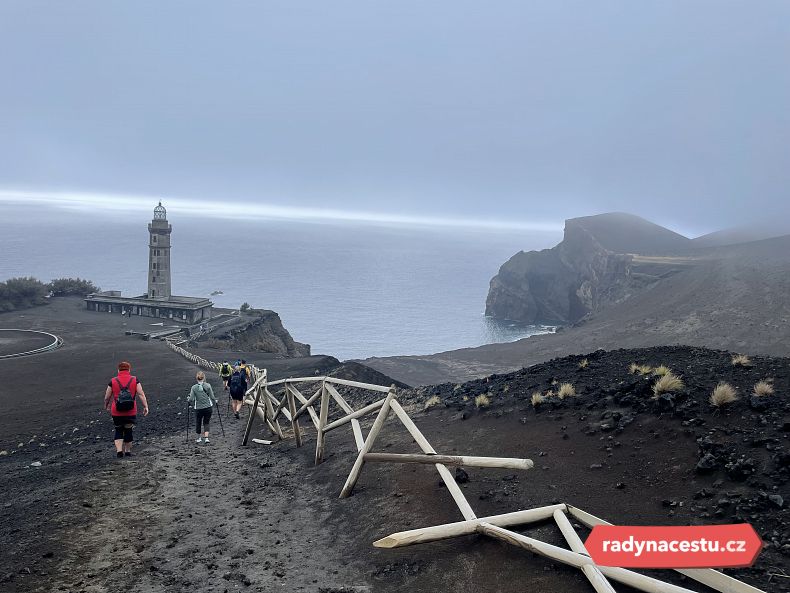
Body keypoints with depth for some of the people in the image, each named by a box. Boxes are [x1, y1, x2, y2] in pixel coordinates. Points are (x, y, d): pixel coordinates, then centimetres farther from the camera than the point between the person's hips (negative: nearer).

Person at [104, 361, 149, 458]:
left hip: (116, 412, 0)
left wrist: (106, 406, 23)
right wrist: (145, 406, -6)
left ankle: (119, 450, -2)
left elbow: (107, 397, 4)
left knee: (118, 431, 12)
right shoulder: (135, 380, 0)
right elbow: (141, 394, -7)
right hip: (131, 412, 0)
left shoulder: (113, 381, -1)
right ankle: (128, 451, 22)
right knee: (128, 430, 13)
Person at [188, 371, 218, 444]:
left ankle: (199, 438, 30)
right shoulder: (208, 385, -9)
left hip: (198, 408, 0)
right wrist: (215, 402, 13)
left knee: (198, 423, 18)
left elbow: (191, 400, -11)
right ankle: (206, 438, -1)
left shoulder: (194, 387, -8)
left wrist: (188, 400, 12)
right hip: (208, 407, 0)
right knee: (206, 423, 12)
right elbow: (212, 397, -7)